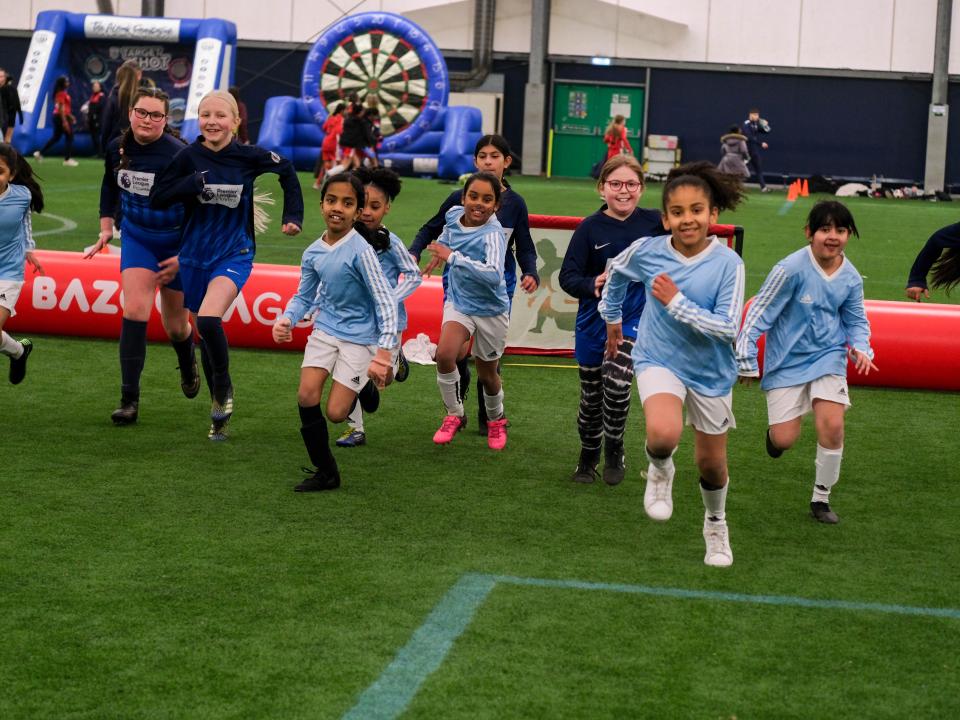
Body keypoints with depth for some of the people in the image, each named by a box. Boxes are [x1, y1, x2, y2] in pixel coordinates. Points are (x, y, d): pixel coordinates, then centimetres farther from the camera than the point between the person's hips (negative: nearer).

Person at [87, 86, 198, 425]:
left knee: (175, 326, 9)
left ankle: (188, 368, 47)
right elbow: (110, 186, 15)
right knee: (134, 311, -15)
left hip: (178, 244, -3)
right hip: (136, 238, 3)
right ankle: (129, 400, -11)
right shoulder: (117, 148, -7)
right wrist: (106, 228, 10)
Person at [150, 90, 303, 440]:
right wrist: (194, 182, -21)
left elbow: (286, 171, 10)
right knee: (205, 332, 11)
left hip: (234, 254, -3)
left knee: (208, 319, -27)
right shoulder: (189, 157, -7)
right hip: (195, 256, 3)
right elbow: (156, 198, -9)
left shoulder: (249, 157, -9)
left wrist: (293, 217, 8)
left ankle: (224, 388, -1)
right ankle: (219, 414, 29)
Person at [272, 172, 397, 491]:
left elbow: (385, 302, -20)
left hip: (359, 336, -5)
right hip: (325, 330, 5)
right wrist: (286, 320, -9)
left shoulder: (360, 250, -20)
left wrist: (384, 353, -27)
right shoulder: (313, 253, -2)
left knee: (336, 413, -7)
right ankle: (325, 472, 7)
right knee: (307, 397, -10)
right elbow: (304, 296, 12)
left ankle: (365, 386, 28)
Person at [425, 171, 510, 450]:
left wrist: (453, 257, -40)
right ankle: (454, 414, -1)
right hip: (458, 302, 4)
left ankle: (496, 420, 44)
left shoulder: (493, 234, -28)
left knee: (487, 374, 13)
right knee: (445, 354, -23)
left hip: (490, 310, -4)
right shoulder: (454, 215, -9)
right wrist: (440, 253, 17)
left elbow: (493, 275, -44)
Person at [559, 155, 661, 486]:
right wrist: (592, 285, -31)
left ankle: (614, 451, 1)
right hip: (594, 320, 1)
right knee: (591, 395, 12)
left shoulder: (654, 222, -4)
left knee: (616, 381, -22)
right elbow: (567, 276, -11)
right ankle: (588, 457, 35)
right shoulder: (590, 228, -8)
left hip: (633, 320, -1)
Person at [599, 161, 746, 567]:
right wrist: (612, 318, 23)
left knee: (711, 463, 13)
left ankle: (716, 525, 45)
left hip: (711, 372, 0)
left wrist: (676, 303, -25)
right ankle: (660, 469, 6)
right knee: (664, 434, -31)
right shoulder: (647, 251, -11)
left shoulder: (728, 263, -17)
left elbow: (728, 328, -22)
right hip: (659, 361, 0)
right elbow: (616, 271, 13)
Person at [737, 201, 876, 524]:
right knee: (784, 440, -6)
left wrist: (860, 348, -7)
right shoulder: (791, 269, -18)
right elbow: (758, 313, -12)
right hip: (787, 362, -3)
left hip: (828, 358, 3)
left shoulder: (851, 278, -3)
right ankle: (774, 431, 35)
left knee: (832, 426, -15)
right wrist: (746, 361, -11)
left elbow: (856, 320, 13)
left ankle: (821, 498, 5)